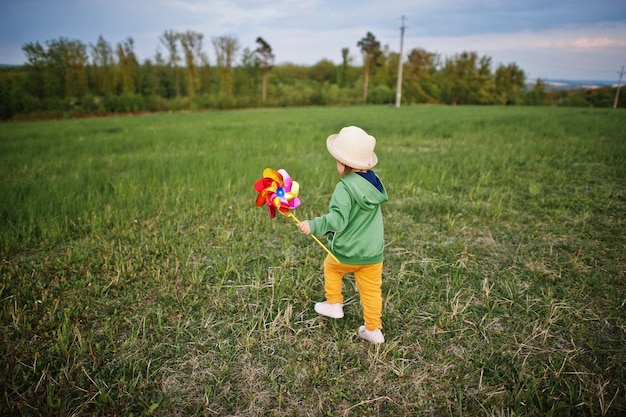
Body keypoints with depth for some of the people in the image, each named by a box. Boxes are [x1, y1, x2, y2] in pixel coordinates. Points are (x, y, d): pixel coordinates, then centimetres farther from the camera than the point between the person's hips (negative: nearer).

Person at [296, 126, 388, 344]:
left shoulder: (345, 187, -22)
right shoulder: (374, 181, 2)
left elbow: (337, 219, -32)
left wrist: (313, 225, -30)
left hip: (347, 252, -5)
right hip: (373, 253, 6)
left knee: (331, 267, 26)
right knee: (372, 290, 16)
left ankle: (334, 304, 36)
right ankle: (373, 330, 26)